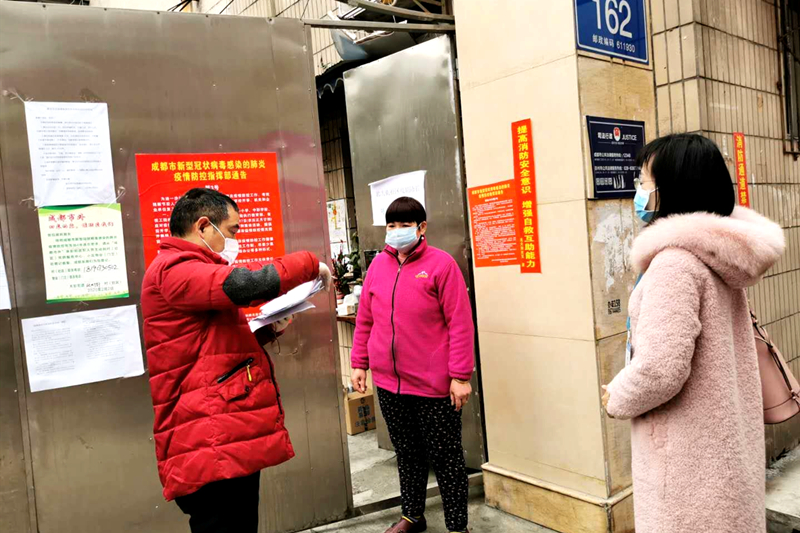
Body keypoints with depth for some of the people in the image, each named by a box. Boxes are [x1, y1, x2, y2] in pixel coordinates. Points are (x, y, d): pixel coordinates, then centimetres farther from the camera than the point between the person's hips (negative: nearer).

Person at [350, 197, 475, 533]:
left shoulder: (441, 264, -10)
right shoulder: (378, 265, 6)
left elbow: (460, 324, -12)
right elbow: (364, 319, 12)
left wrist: (460, 376, -14)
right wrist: (359, 363, 10)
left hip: (433, 384, -5)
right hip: (388, 382, 5)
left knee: (445, 457, 8)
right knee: (407, 453, 20)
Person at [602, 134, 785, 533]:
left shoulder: (675, 261, -23)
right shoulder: (721, 252, 7)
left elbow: (660, 370, -28)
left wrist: (616, 398, -9)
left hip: (690, 457, -9)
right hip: (724, 443, 9)